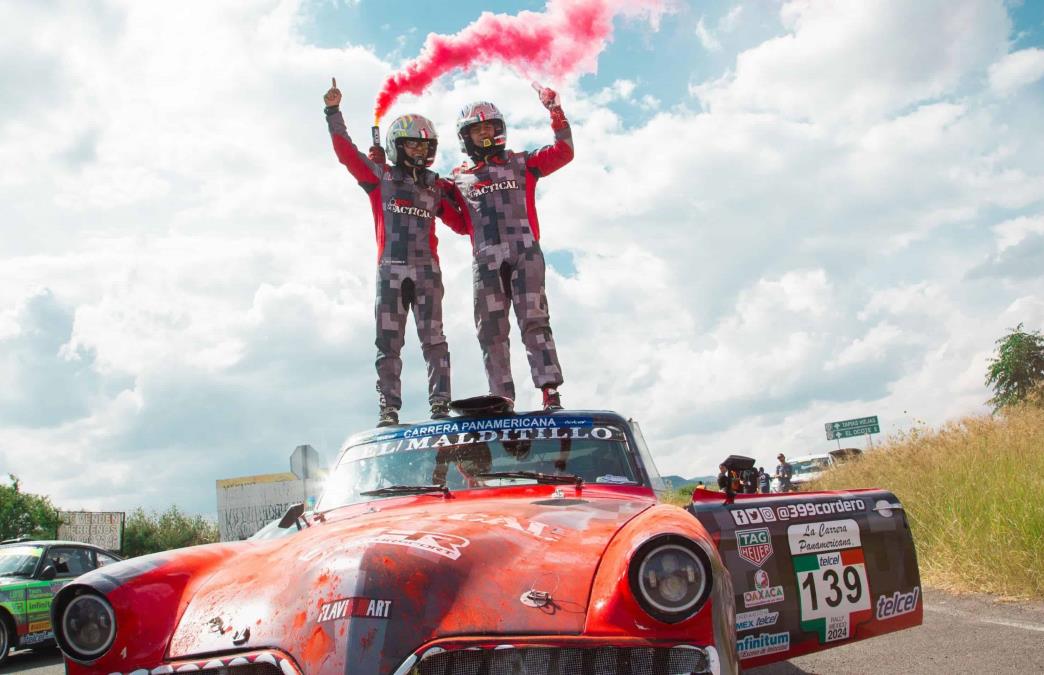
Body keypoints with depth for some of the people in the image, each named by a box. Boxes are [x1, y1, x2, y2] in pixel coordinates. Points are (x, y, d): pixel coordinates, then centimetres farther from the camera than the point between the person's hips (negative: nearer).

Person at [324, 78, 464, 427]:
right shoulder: (380, 176, 9)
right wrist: (334, 111, -1)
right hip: (390, 270, -1)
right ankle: (389, 408, 3)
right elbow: (346, 151, 4)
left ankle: (440, 404, -2)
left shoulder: (437, 185, 15)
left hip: (427, 270, 1)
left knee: (433, 339, -2)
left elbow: (461, 223, 16)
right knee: (388, 342, 0)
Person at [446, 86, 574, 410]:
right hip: (485, 259, 2)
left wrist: (556, 113, 2)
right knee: (491, 331, -1)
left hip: (524, 253, -2)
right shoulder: (459, 178, 21)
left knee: (534, 321, -12)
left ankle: (550, 393, -16)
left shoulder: (521, 163, 18)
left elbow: (563, 152, 9)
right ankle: (502, 399, 2)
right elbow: (462, 224, 19)